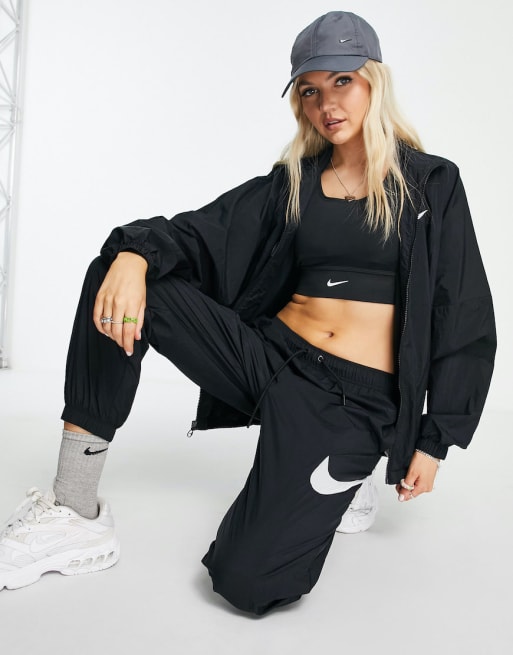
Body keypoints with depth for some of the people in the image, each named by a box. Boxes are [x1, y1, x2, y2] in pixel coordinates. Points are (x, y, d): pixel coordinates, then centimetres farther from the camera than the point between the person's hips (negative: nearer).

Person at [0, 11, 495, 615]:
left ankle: (338, 480, 11)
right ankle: (75, 514, -14)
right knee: (119, 274, -16)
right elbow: (201, 233, 0)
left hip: (356, 401, -3)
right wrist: (136, 252, -23)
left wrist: (435, 441, -2)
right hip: (270, 355, 4)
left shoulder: (432, 185, 3)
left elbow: (464, 319, 2)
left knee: (247, 579, -23)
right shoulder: (292, 184, 12)